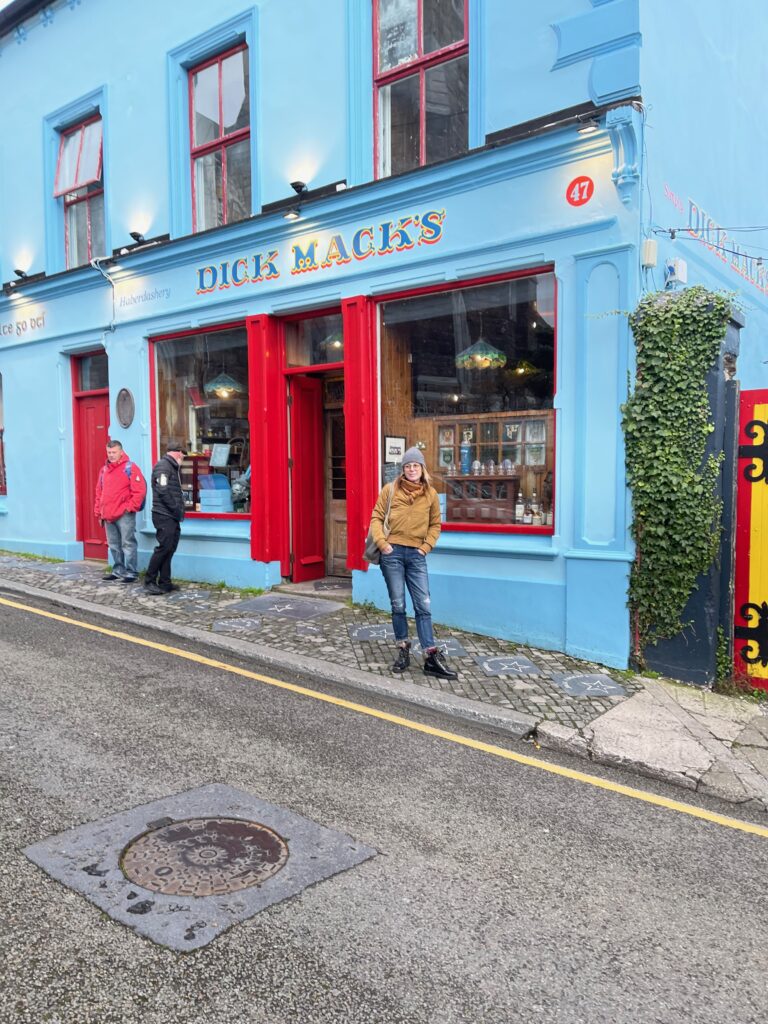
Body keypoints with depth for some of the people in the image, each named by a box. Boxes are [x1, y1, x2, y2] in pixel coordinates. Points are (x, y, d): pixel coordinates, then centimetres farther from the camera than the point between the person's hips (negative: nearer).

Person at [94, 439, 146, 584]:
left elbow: (140, 490, -12)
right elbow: (99, 493, 20)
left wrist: (131, 507, -13)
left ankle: (131, 573, -1)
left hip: (124, 515, -7)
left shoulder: (130, 467, -6)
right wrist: (98, 512, 16)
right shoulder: (104, 470, 16)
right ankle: (118, 570, 23)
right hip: (108, 516, 7)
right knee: (114, 545, 13)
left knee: (128, 544, -4)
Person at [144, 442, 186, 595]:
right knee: (164, 547, -10)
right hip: (164, 515, -10)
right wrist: (177, 510, -15)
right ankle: (149, 581, -2)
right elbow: (163, 491, -19)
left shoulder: (172, 467, 21)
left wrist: (179, 510, 10)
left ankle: (164, 583, 13)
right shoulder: (162, 466, -10)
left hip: (172, 516, 10)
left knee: (170, 548, 9)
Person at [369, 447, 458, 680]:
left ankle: (432, 658, 2)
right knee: (398, 605, 4)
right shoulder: (390, 490, 1)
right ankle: (403, 650, 18)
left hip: (416, 555, 2)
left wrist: (427, 546, 2)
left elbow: (435, 524, 13)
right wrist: (382, 543, -8)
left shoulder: (430, 494, 6)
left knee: (424, 606, -1)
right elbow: (376, 518, 3)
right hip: (393, 553, -1)